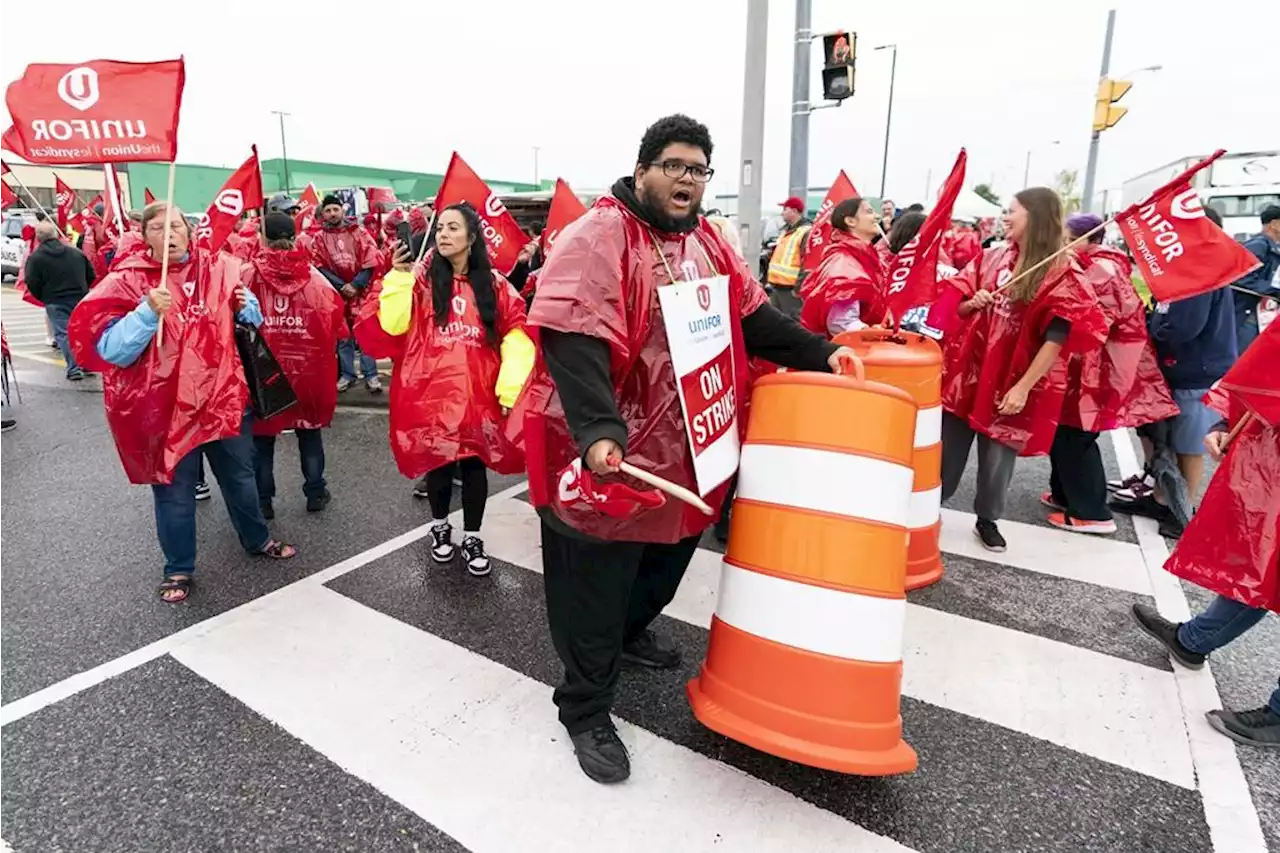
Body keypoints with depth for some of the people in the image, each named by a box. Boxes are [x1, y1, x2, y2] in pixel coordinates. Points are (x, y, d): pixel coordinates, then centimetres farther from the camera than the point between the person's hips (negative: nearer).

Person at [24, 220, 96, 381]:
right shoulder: (76, 252, 6)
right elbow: (91, 275, 11)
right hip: (80, 299, 4)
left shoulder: (35, 257, -7)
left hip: (56, 302, -4)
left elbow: (32, 285, -8)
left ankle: (74, 369, -2)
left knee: (63, 334, 1)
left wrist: (43, 298, 10)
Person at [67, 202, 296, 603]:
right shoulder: (127, 282, -8)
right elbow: (109, 350, -16)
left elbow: (249, 320, 16)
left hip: (223, 395, 3)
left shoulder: (218, 269, 2)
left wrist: (247, 307, -7)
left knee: (239, 475, 19)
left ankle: (257, 540, 40)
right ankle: (179, 569, 28)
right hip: (166, 408, -3)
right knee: (174, 490, 9)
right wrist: (149, 312, -29)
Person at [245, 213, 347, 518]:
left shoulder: (247, 275, -8)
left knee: (262, 435, 12)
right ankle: (315, 493, 23)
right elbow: (334, 316, -3)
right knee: (309, 432, 16)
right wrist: (323, 353, 11)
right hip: (307, 366, 1)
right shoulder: (313, 275, -5)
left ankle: (263, 500, 20)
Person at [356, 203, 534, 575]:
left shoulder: (494, 284, 4)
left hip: (478, 393, 1)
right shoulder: (422, 279, 1)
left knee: (475, 464, 9)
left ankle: (472, 538, 27)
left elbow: (516, 333, -1)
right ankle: (440, 527, 36)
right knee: (438, 464, 12)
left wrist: (511, 388, -9)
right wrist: (399, 275, -15)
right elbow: (389, 328, -9)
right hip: (431, 391, -1)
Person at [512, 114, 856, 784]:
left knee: (668, 551, 25)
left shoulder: (707, 243, 12)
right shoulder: (596, 238, -16)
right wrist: (598, 431, -38)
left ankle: (631, 632, 53)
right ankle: (585, 710, 23)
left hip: (687, 447, 9)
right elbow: (573, 341, -27)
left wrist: (820, 353, 6)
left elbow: (752, 318, 17)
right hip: (606, 452, -8)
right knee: (596, 582, 4)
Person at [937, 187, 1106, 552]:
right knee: (947, 447, 10)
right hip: (968, 368, 4)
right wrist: (973, 304, -9)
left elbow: (1057, 338, -13)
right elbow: (961, 308, 14)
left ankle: (988, 520, 26)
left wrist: (1024, 386, -18)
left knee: (997, 456, 6)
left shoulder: (1063, 274, -9)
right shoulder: (993, 258, 6)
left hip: (1010, 381, -4)